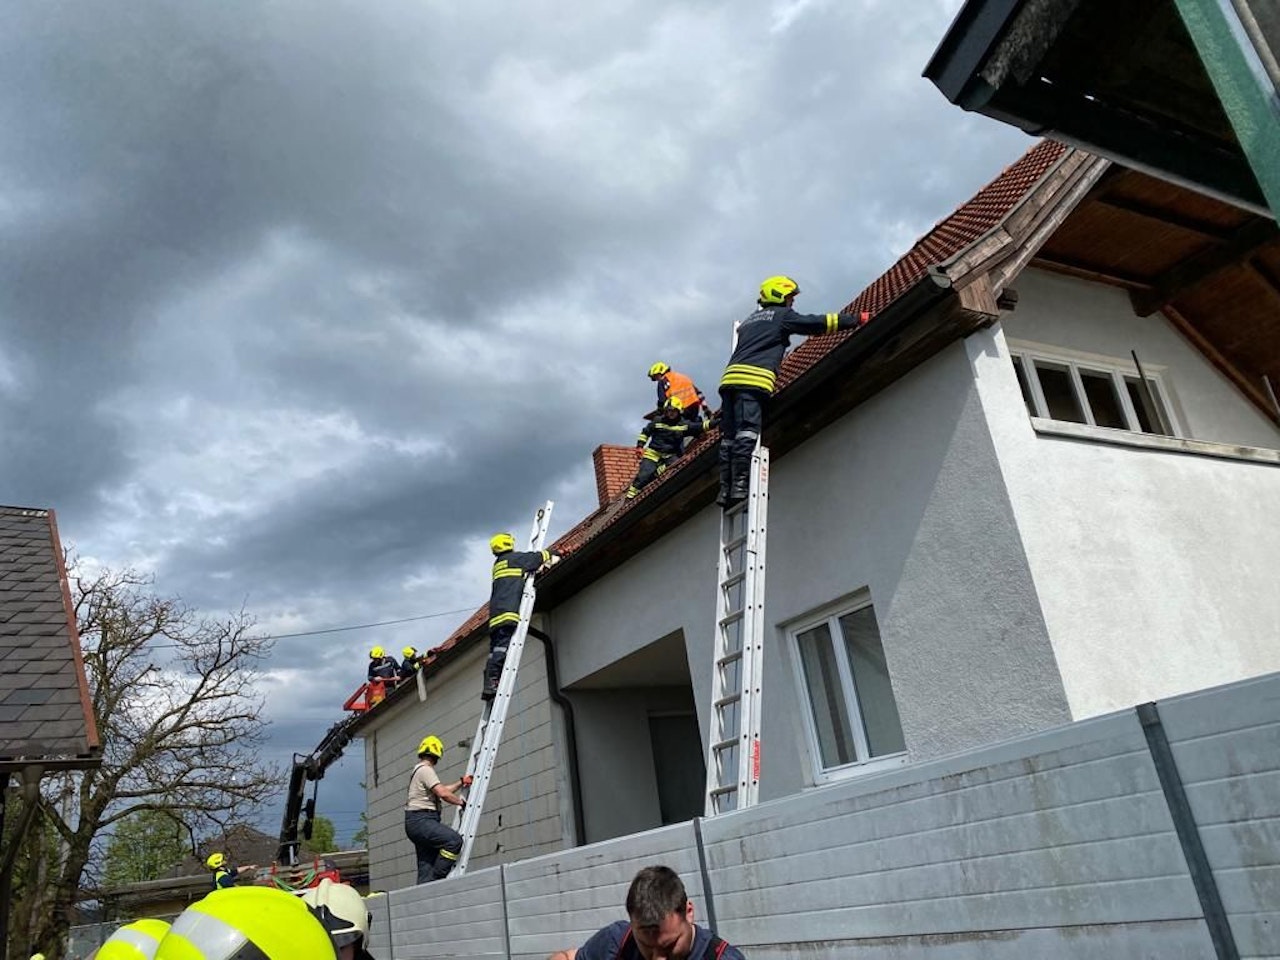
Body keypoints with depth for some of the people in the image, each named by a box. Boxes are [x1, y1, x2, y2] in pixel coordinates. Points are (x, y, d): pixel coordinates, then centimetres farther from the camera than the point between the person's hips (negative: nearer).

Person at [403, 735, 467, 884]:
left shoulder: (420, 770, 25)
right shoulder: (425, 769, -8)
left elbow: (443, 789, 36)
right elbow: (443, 793, -17)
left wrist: (461, 782, 38)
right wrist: (461, 802, -4)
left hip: (418, 822, 11)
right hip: (421, 820, -11)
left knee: (426, 866, 5)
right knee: (454, 840, -24)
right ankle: (437, 877, -23)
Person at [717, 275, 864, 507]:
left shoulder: (750, 321, 32)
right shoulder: (782, 315, 10)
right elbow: (818, 323, 8)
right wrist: (855, 319, 14)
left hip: (730, 378, 7)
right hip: (753, 380, -7)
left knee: (729, 437, 1)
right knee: (746, 435, -14)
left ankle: (726, 490, -3)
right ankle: (740, 486, -22)